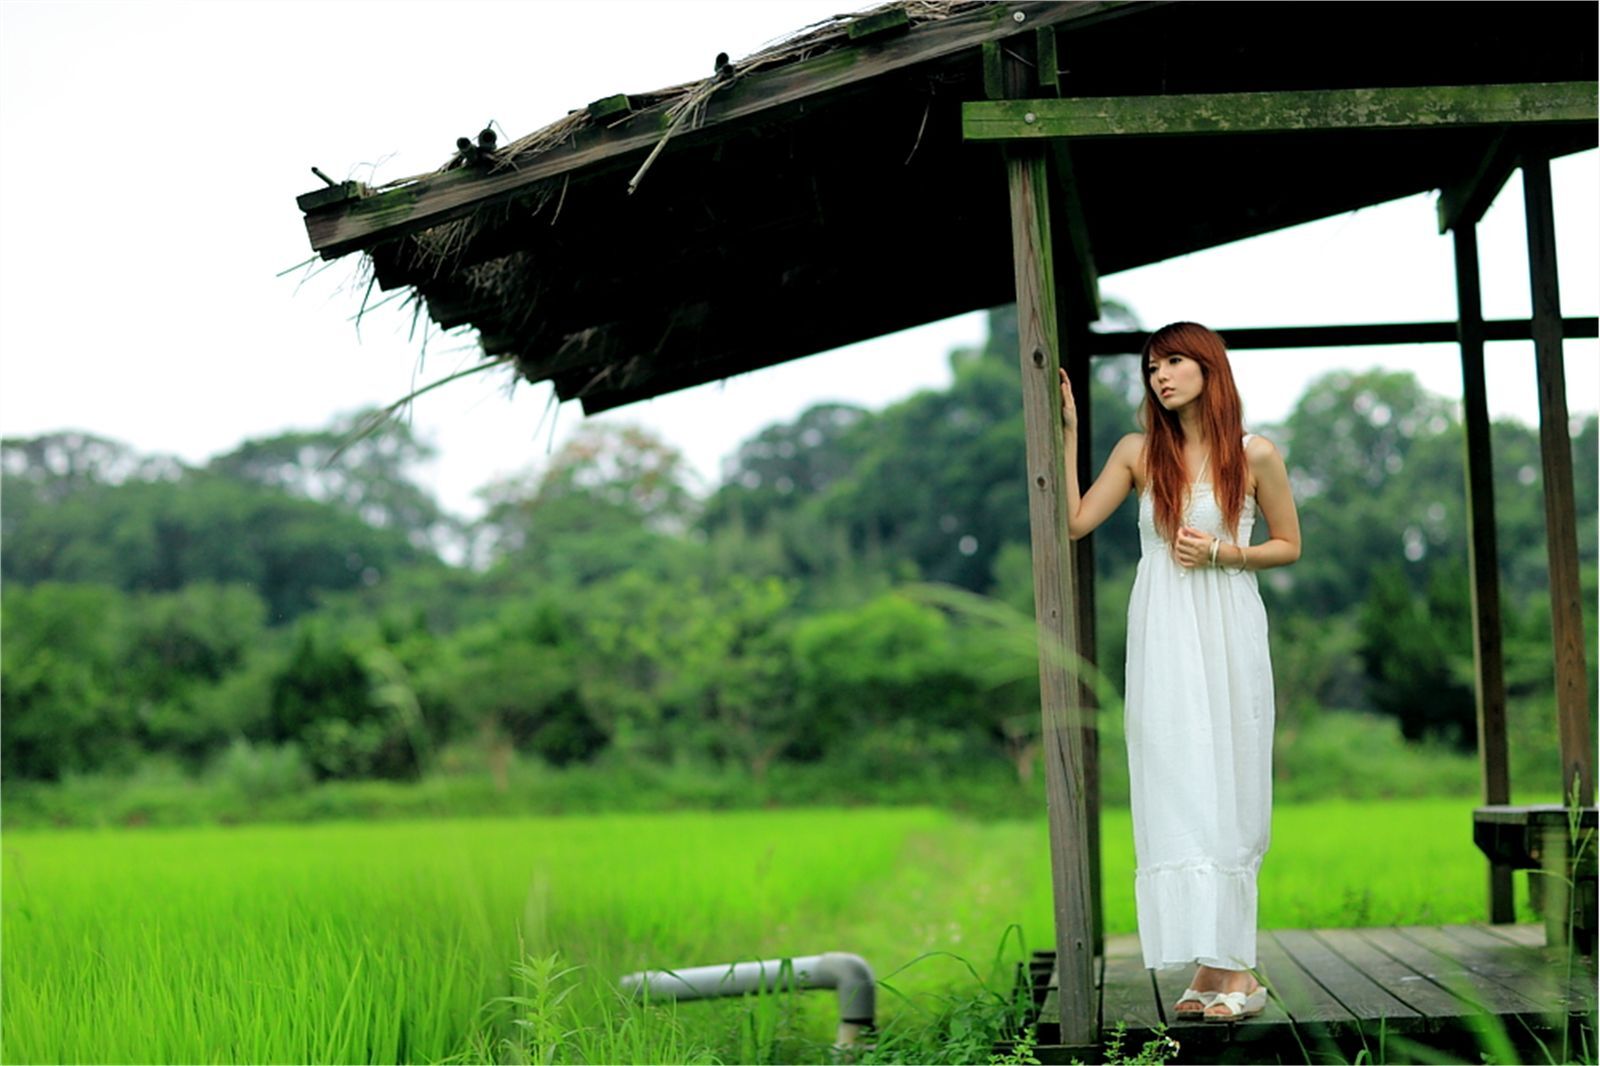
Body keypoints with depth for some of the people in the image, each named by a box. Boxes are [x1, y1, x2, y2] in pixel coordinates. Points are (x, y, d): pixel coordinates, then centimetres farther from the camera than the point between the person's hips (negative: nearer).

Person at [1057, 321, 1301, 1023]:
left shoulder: (1255, 456, 1)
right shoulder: (1139, 452, 6)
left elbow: (1288, 545, 8)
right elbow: (1075, 520, 2)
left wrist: (1222, 552, -9)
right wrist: (1068, 430, 1)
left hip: (1228, 639, -2)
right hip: (1162, 641, 2)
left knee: (1226, 788, -2)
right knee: (1175, 793, -2)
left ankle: (1230, 965, 2)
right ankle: (1216, 965, 1)